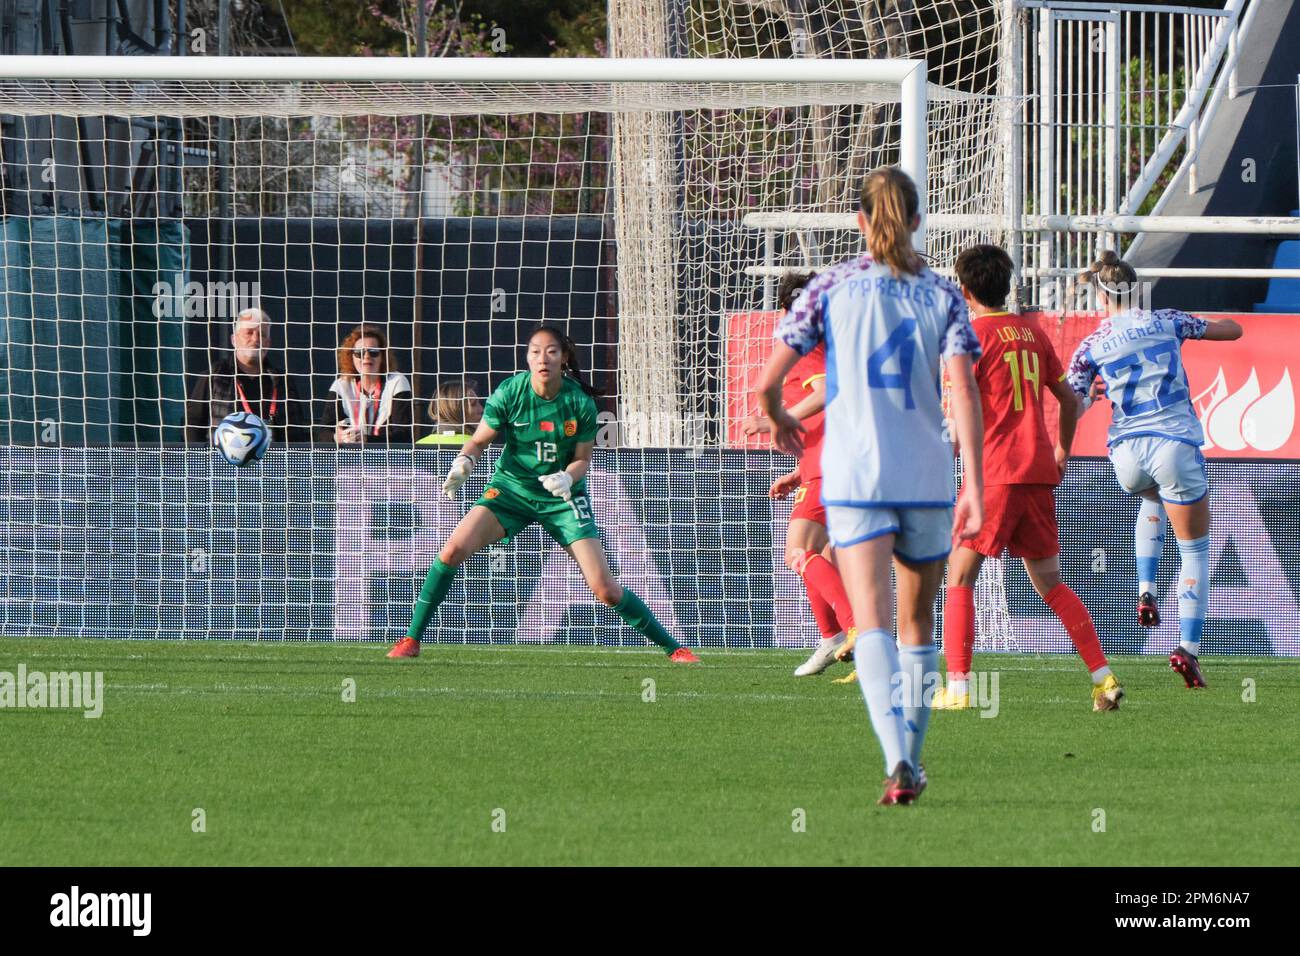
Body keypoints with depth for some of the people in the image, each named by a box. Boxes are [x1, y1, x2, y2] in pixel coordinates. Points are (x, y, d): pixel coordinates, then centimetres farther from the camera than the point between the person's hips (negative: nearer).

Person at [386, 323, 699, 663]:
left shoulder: (580, 402, -15)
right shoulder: (510, 392, -15)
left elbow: (583, 459, -4)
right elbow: (479, 440, -4)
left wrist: (566, 478, -26)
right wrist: (463, 464, -26)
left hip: (563, 497, -1)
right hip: (511, 488, 1)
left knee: (606, 590, -8)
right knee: (453, 550, -20)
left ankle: (672, 647, 8)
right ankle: (411, 640, -8)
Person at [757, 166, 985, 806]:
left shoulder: (831, 288, 2)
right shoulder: (941, 295, 4)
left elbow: (768, 382, 0)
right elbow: (964, 392, -7)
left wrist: (779, 421, 22)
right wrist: (976, 488, -9)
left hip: (855, 478, -2)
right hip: (927, 479, 2)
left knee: (873, 624, -11)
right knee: (917, 622, 19)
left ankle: (897, 759, -31)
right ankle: (910, 758, 22)